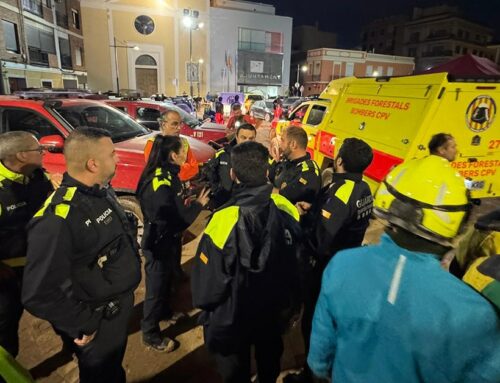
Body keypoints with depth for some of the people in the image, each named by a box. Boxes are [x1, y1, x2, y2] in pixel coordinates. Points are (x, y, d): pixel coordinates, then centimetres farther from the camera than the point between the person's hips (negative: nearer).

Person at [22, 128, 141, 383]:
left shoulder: (102, 191, -3)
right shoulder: (58, 219, -32)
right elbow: (39, 295, -29)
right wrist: (83, 326, -19)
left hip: (120, 303, 7)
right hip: (99, 320, -7)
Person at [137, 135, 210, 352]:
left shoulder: (166, 174, 2)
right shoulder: (160, 184, -30)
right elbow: (178, 220, -29)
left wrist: (187, 199, -6)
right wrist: (199, 204, -18)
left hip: (167, 239, 10)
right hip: (159, 243, -10)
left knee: (166, 280, 28)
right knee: (156, 286, 8)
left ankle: (164, 311, 52)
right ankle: (150, 335, 28)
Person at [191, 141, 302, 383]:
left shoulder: (225, 221, -35)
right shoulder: (286, 210, -20)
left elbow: (207, 284, -26)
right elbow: (294, 264, -5)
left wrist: (203, 303, -3)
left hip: (232, 319, -4)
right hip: (275, 311, 4)